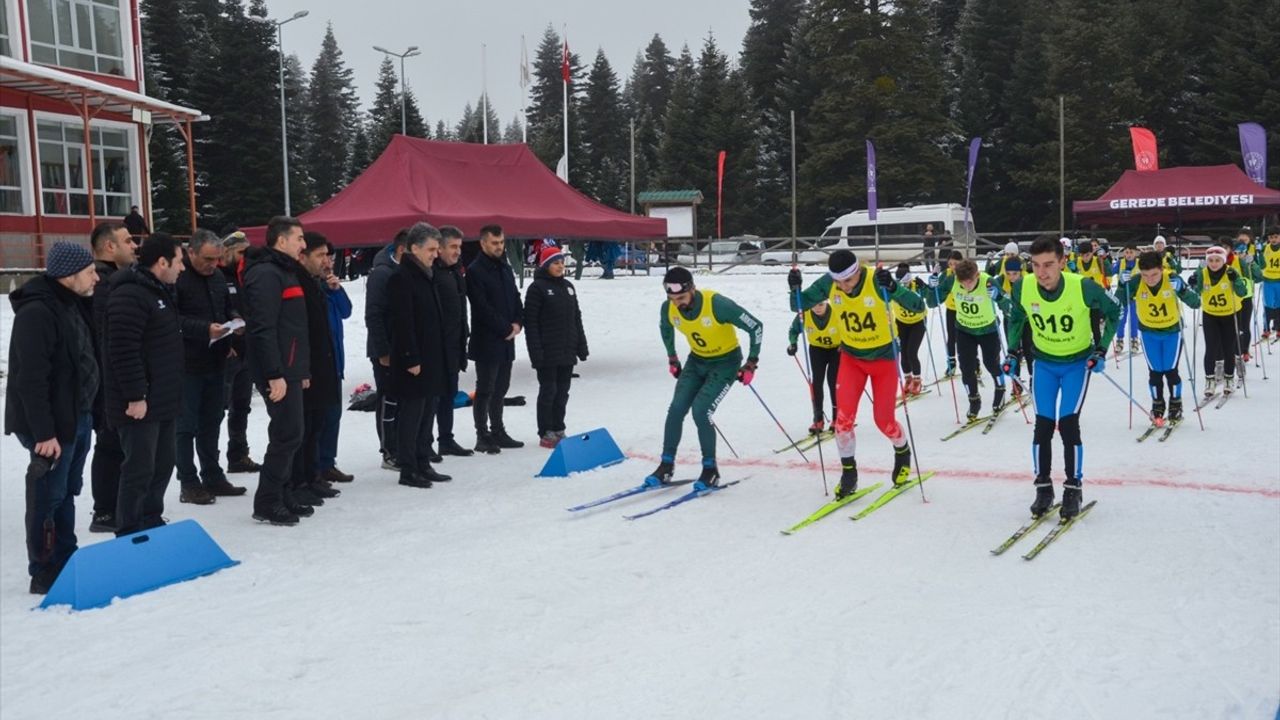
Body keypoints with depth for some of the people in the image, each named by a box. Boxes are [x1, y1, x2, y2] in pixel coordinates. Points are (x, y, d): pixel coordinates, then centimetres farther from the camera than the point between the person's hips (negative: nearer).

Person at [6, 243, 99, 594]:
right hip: (52, 423, -10)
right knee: (49, 497, -2)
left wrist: (86, 414, 17)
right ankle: (44, 575, 7)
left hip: (77, 417, 10)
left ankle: (66, 563, 26)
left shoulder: (71, 305, 12)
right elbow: (31, 379, -24)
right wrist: (43, 432, -25)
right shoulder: (36, 313, -19)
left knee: (67, 492, 16)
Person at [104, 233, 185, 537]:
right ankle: (128, 537, 6)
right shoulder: (129, 296, -19)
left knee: (162, 466, 16)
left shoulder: (160, 291, 15)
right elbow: (123, 351, -24)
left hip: (164, 400, 10)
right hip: (141, 403, -10)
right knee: (139, 471, -4)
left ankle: (152, 524, 28)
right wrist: (135, 396, -24)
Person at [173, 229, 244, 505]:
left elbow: (227, 307, 23)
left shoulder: (217, 276, 11)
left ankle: (212, 477, 26)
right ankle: (189, 484, 10)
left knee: (211, 422, 16)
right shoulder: (177, 277, -14)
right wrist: (205, 329, -26)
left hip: (215, 362, 8)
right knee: (186, 425, 3)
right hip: (188, 365, -8)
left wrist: (234, 319, 2)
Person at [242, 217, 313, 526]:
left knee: (287, 434, 13)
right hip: (278, 372, -10)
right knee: (287, 434, -8)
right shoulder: (266, 274, -14)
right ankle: (267, 503, 0)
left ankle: (282, 495, 21)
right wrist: (275, 374, -25)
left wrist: (302, 369, 21)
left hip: (290, 370, 10)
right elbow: (263, 329, -22)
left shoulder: (285, 272, 18)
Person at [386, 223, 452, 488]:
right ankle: (408, 470, 3)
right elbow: (403, 323, -19)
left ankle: (423, 465, 21)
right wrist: (411, 359, -21)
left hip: (431, 359, 9)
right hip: (413, 362, -9)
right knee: (412, 415, -3)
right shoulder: (401, 278, -14)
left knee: (426, 414, 13)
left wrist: (438, 355, 17)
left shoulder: (425, 276, 15)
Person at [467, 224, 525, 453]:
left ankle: (498, 432, 22)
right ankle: (482, 437, 2)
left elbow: (516, 298, 17)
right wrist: (505, 328, -13)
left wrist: (518, 322, -1)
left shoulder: (505, 268, 14)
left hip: (506, 340, 8)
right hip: (486, 341, -7)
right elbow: (482, 308, -16)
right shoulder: (475, 271, -11)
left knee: (500, 389, 13)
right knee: (485, 390, -3)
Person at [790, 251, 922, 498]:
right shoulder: (828, 284, -17)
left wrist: (894, 288, -48)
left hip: (883, 357, -2)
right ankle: (848, 472, 8)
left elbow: (918, 306, -31)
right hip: (851, 357, 3)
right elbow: (800, 305, -7)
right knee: (843, 416, -11)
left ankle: (903, 453, 36)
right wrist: (795, 288, -28)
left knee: (884, 420, 3)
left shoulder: (877, 280, -27)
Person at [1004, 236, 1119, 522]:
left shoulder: (1083, 287, -27)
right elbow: (1015, 318, 5)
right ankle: (1043, 488, 15)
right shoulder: (1023, 288, -19)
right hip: (1044, 363, 3)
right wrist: (1014, 351, -4)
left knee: (1068, 424, -10)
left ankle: (1073, 489, 7)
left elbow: (1113, 311, -7)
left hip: (1078, 362, -3)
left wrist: (1101, 349, -11)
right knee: (1042, 426, 0)